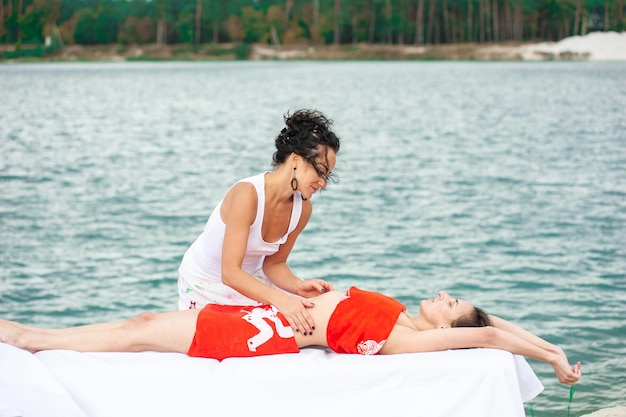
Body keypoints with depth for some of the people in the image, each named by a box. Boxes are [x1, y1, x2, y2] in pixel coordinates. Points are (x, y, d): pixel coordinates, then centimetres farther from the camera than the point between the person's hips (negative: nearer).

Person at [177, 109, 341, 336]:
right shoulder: (247, 194, -33)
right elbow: (230, 273, -37)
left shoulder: (302, 209, -12)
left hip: (247, 279, 6)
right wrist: (280, 299, -49)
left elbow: (274, 263, -2)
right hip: (204, 283, -6)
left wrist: (298, 286, -23)